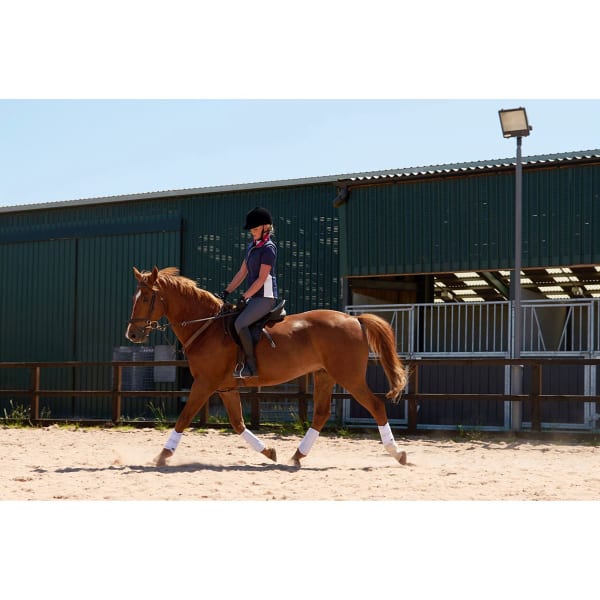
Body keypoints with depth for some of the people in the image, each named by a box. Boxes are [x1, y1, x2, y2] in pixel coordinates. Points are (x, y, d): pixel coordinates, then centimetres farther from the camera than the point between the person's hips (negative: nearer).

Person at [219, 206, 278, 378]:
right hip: (254, 297, 10)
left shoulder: (268, 248, -11)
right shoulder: (252, 246, 17)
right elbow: (242, 273, 18)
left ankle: (251, 366, -22)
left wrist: (244, 297, -16)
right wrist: (226, 292, 10)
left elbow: (261, 279, -15)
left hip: (265, 297, -10)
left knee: (240, 323, -26)